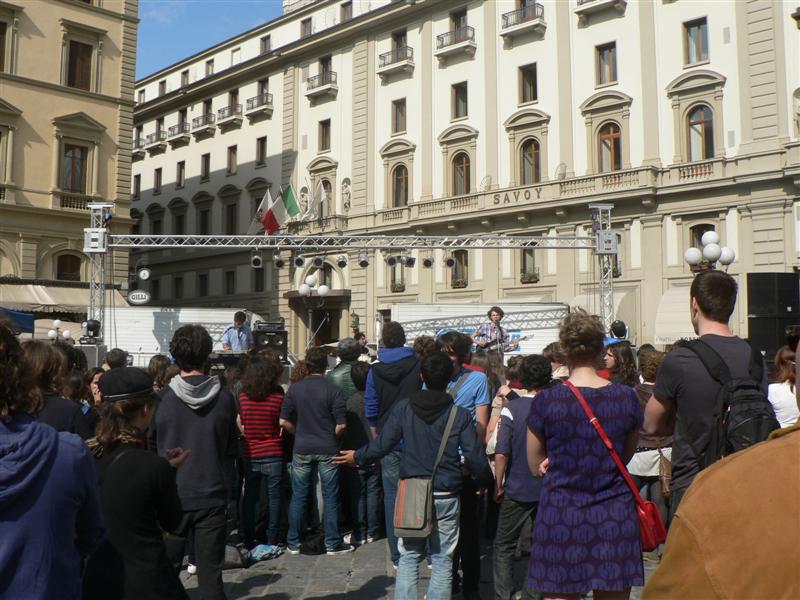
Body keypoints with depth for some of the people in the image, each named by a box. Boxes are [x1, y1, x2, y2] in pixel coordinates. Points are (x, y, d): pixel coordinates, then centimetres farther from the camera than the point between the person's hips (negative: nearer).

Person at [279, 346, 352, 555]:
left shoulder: (295, 389, -1)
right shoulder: (333, 389, -8)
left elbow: (284, 421, 0)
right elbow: (341, 424, -11)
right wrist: (332, 437, 8)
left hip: (302, 449, 2)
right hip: (327, 450, -2)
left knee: (298, 497, 11)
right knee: (330, 497, 6)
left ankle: (293, 543, 17)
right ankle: (332, 543, 12)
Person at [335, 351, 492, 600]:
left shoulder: (403, 407, -3)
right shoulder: (461, 415, -6)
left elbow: (382, 445, -1)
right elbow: (475, 458, -6)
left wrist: (357, 457, 17)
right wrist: (487, 479, 14)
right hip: (446, 496, -1)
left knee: (409, 558, 12)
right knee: (442, 560, 10)